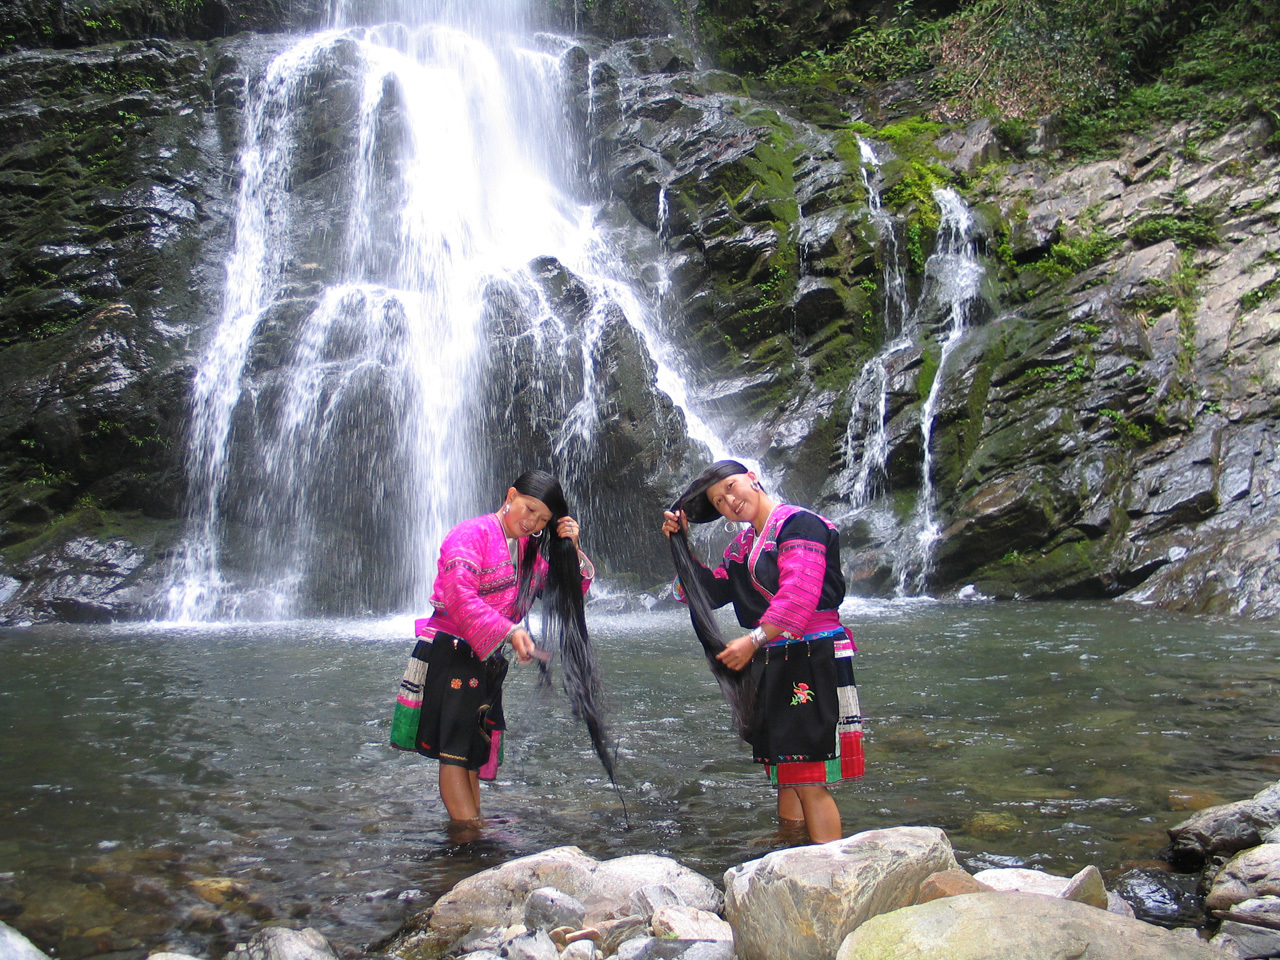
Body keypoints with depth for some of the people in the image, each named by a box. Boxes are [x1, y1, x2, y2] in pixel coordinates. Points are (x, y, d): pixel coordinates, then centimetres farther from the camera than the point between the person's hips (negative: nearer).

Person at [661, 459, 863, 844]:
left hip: (813, 658, -9)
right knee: (785, 777, 12)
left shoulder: (799, 523, -8)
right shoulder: (742, 546, 19)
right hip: (768, 667, 9)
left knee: (807, 778, -12)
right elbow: (708, 592, 17)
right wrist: (681, 544, 8)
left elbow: (799, 592, -21)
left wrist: (754, 640, -26)